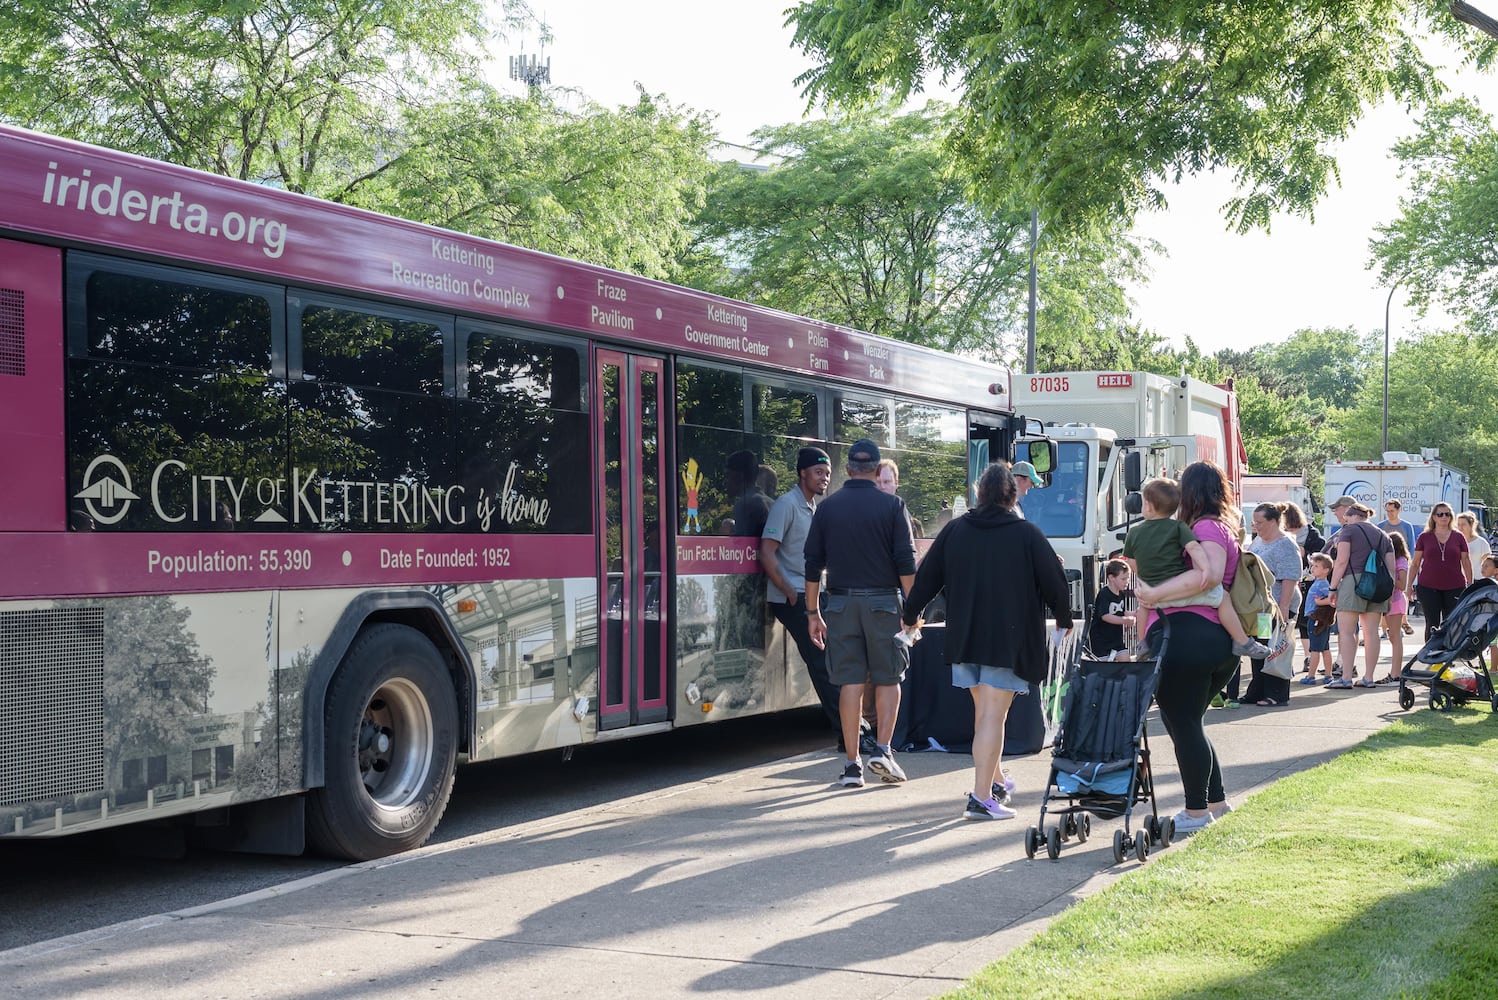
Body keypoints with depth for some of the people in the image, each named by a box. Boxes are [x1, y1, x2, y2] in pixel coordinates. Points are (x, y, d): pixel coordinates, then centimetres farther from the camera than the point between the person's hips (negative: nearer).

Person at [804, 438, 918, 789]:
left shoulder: (827, 507, 5)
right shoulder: (892, 505, -1)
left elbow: (813, 563, 5)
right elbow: (906, 562, -5)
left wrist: (813, 612, 10)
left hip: (842, 603, 2)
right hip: (883, 602, -2)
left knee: (850, 682, 4)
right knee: (888, 678, 10)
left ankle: (852, 764, 4)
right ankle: (882, 750, -2)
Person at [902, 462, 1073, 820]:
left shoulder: (954, 531, 4)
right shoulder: (1026, 534, -6)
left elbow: (926, 577, 8)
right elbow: (1055, 582, -2)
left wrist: (911, 616, 24)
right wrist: (1064, 620, 17)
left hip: (964, 639, 4)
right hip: (1009, 641, -4)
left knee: (983, 710, 20)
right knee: (993, 715, -6)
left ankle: (995, 780, 34)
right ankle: (981, 798, -10)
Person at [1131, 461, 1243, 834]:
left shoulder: (1206, 527, -9)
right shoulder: (1225, 528, 21)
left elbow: (1207, 575, -26)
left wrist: (1157, 594, -23)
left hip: (1185, 633, -10)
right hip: (1220, 641, 10)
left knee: (1182, 723, -1)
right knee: (1189, 722, 20)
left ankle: (1196, 812, 4)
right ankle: (1217, 803, 24)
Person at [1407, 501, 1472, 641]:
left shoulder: (1458, 537, 6)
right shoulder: (1424, 537, 5)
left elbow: (1466, 562, 10)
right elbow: (1415, 563, 9)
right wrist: (1409, 585, 6)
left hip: (1455, 588, 0)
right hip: (1428, 587, 0)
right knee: (1432, 625, 2)